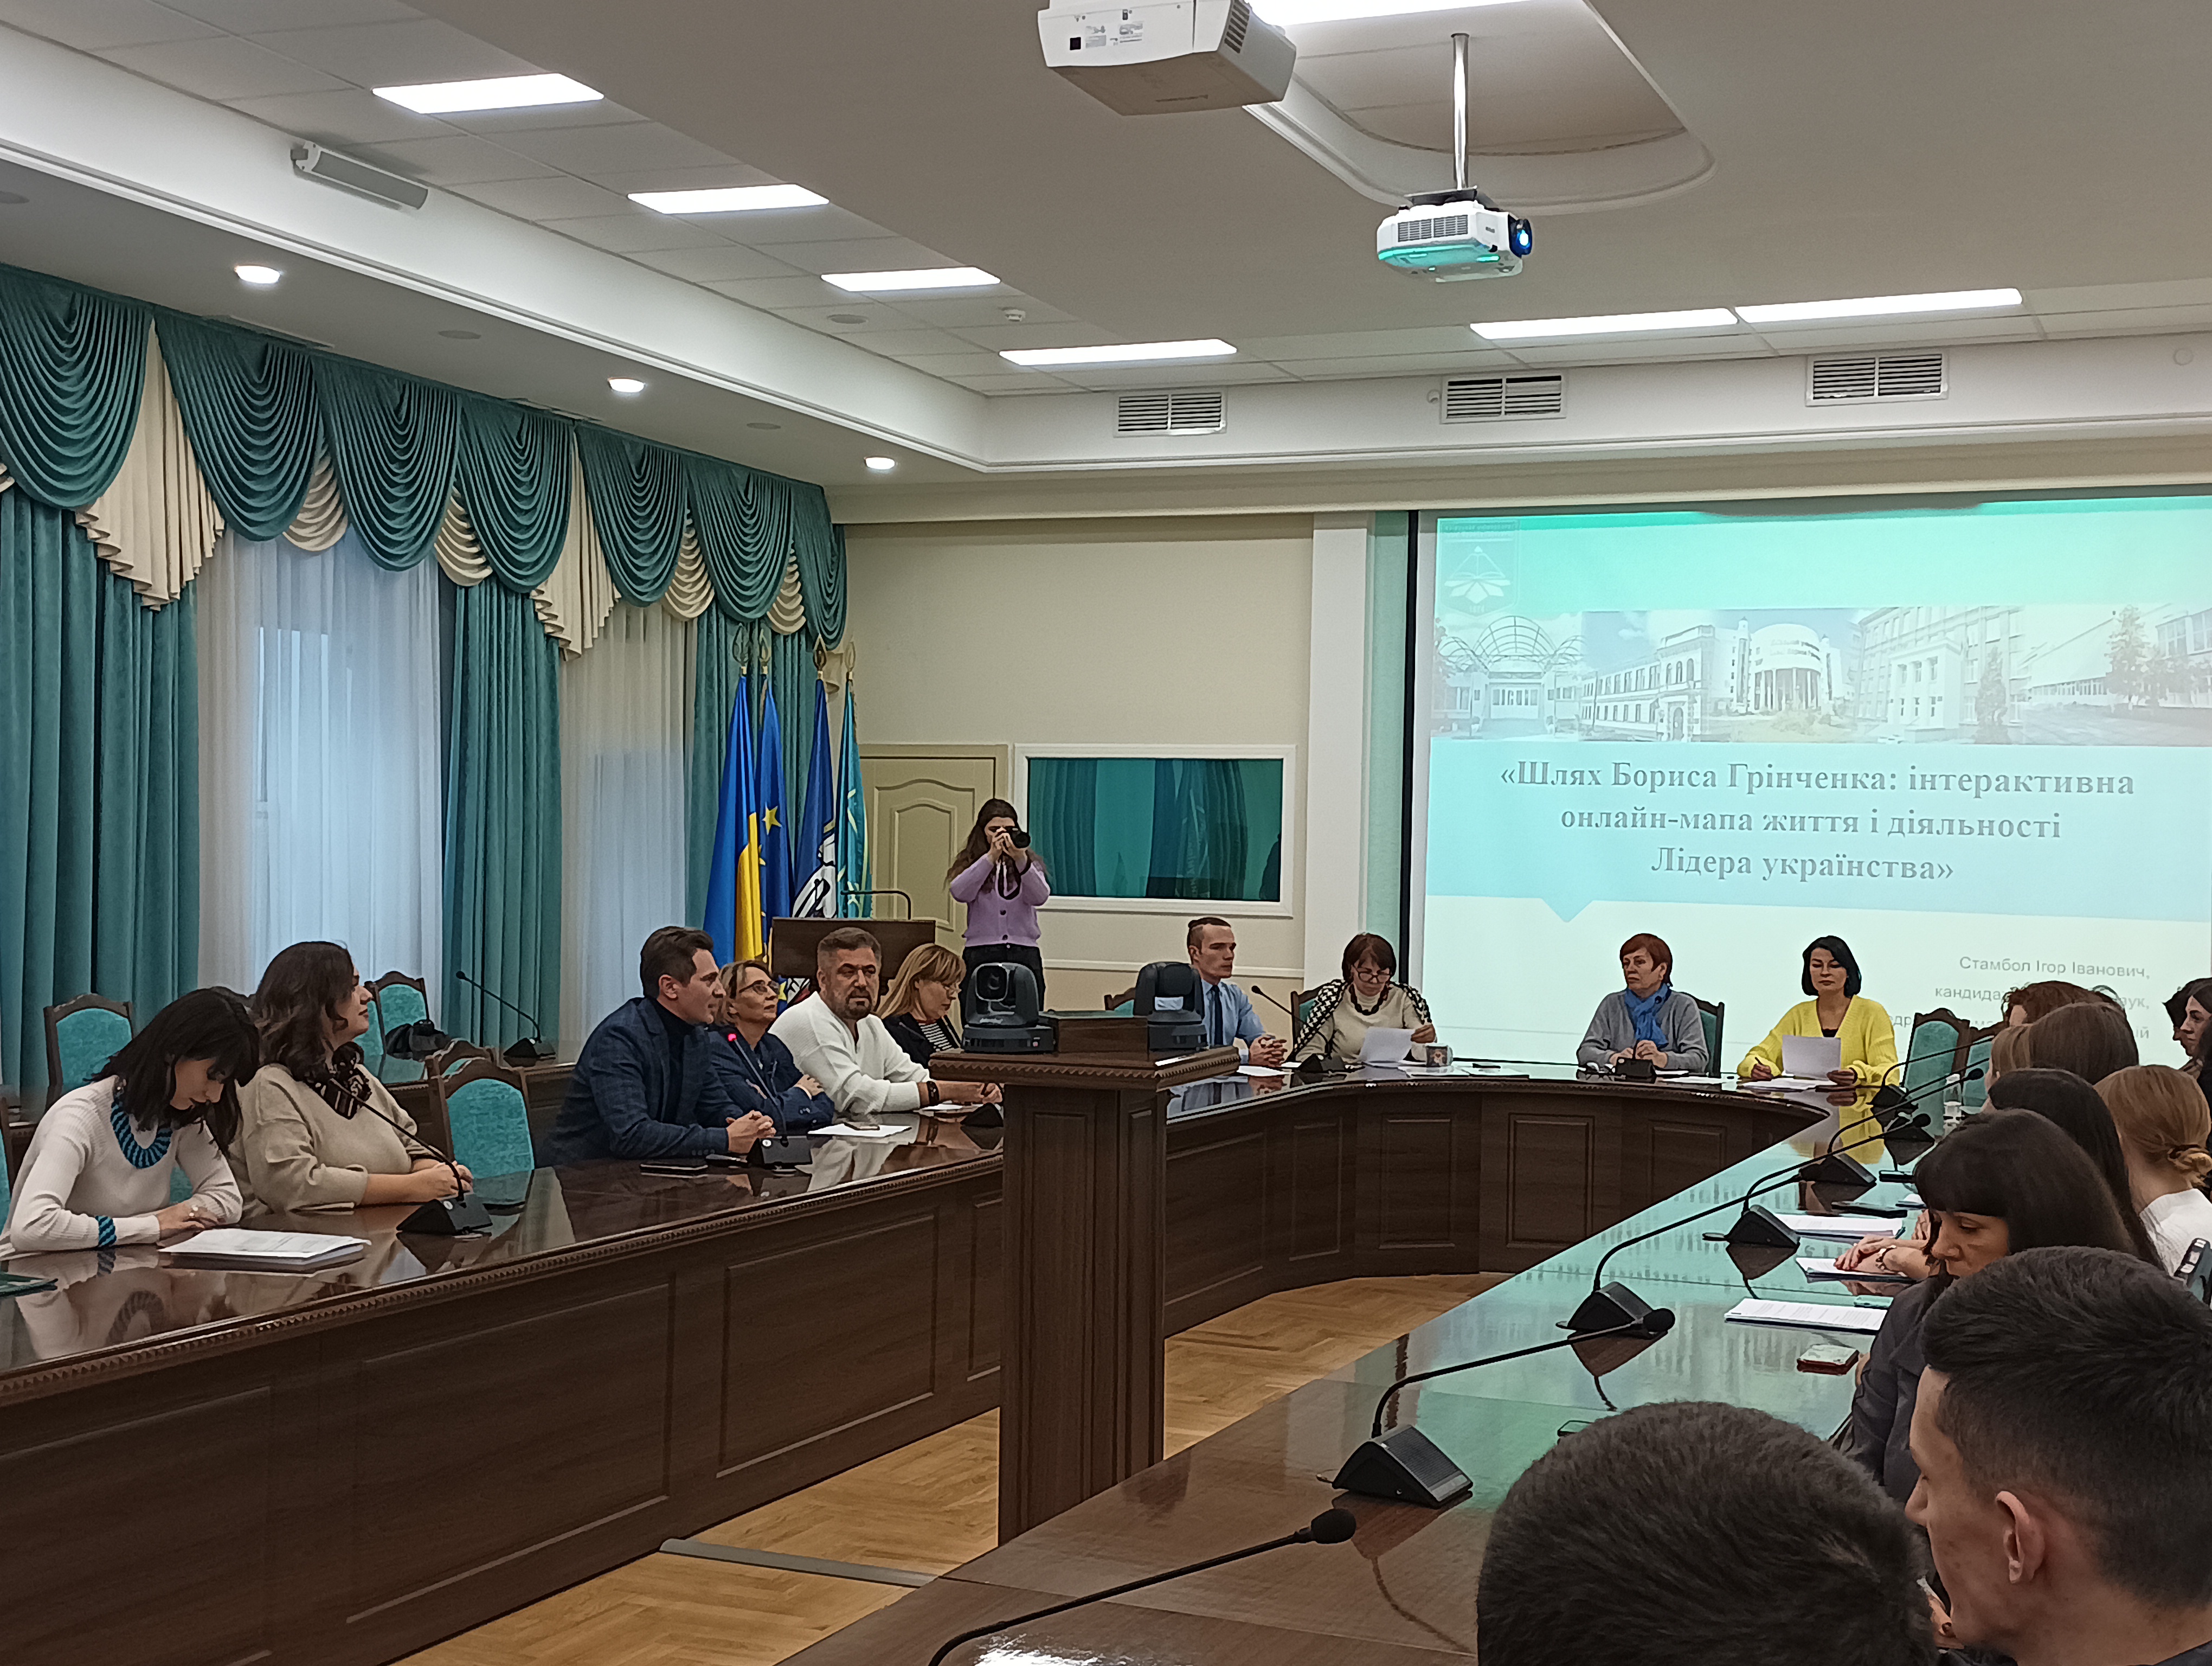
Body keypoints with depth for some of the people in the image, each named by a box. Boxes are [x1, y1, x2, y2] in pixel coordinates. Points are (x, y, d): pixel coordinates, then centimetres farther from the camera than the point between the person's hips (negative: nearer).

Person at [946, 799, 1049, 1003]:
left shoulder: (1030, 863, 12)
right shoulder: (971, 865, 10)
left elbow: (1040, 898, -6)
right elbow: (959, 893, -11)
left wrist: (1021, 861, -19)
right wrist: (990, 857, -16)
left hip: (1025, 955, 1)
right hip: (981, 956, -1)